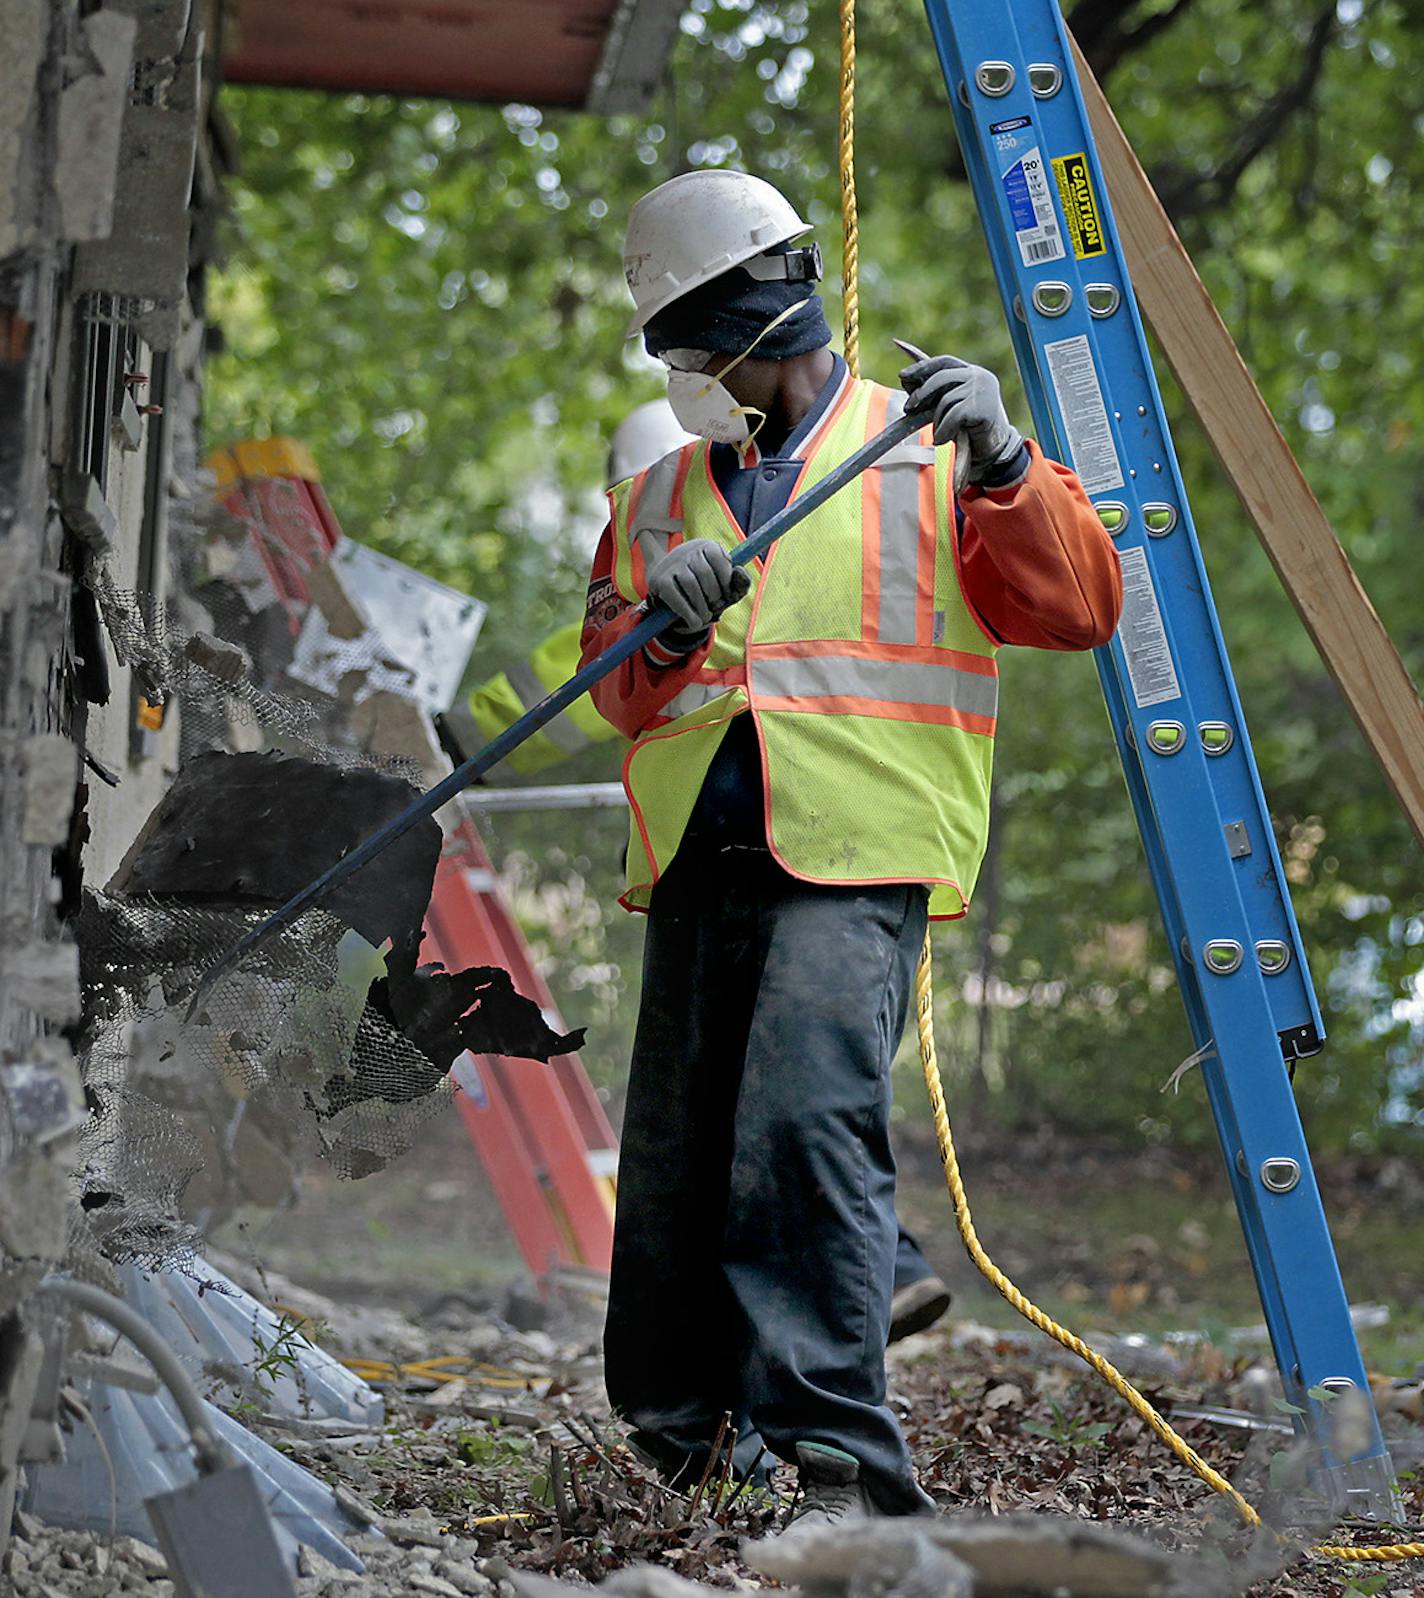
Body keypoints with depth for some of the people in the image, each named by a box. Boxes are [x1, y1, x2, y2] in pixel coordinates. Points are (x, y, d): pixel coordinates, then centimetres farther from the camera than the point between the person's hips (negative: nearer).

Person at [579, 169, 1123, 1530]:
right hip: (698, 860, 5)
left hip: (853, 863, -5)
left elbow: (1080, 607, 0)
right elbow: (616, 691, 15)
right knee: (673, 1157, 5)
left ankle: (840, 1454, -23)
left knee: (809, 1127, -22)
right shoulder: (659, 498, 23)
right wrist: (661, 626, -7)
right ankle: (671, 1433, 20)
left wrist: (1000, 462, -14)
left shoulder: (929, 457, 9)